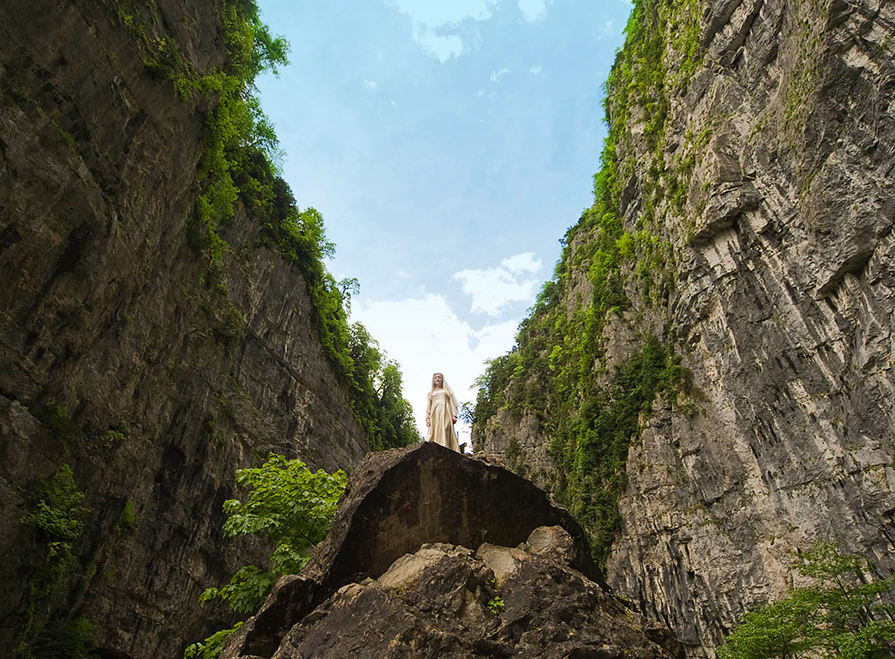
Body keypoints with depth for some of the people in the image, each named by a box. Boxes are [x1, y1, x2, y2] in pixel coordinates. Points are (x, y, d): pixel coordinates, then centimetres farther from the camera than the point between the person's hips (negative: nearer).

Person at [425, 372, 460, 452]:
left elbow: (452, 403, 12)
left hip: (445, 413, -2)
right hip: (434, 414, 2)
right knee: (434, 433, -15)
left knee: (445, 433, -18)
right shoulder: (431, 393, 26)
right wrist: (427, 418, 2)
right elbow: (428, 406, 18)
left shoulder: (447, 390, 22)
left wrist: (454, 415, -4)